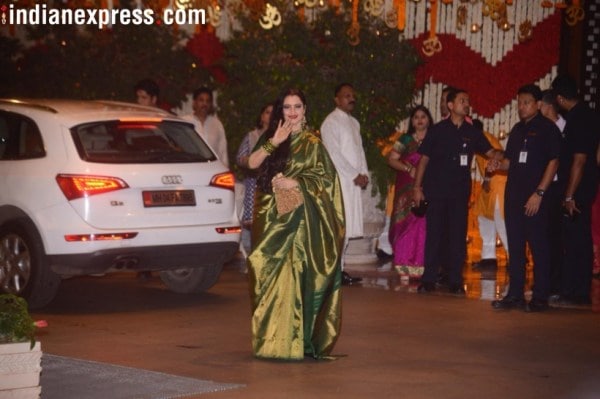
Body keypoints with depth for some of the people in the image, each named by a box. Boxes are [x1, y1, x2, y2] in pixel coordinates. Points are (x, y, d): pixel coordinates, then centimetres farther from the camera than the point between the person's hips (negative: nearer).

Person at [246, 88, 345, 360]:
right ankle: (271, 335, 12)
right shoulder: (272, 138, 14)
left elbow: (327, 179, -4)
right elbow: (252, 163, 0)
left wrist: (295, 183, -13)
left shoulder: (311, 143, 1)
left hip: (297, 217, -5)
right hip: (271, 217, 5)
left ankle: (292, 339, -6)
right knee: (270, 273, 4)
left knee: (291, 273, -9)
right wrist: (274, 143, -10)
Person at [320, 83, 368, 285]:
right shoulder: (331, 122, -6)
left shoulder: (354, 122, 20)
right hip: (339, 181, -8)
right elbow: (334, 153, -12)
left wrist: (364, 174, 5)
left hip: (355, 183, 8)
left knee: (348, 228, 6)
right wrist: (355, 175, -12)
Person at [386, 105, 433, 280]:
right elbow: (391, 159, 5)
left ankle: (422, 265, -2)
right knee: (407, 224, -6)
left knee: (425, 225, -6)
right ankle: (405, 267, -3)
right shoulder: (405, 140, 10)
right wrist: (409, 169, -8)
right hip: (408, 188, 0)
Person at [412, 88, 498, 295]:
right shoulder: (437, 130, 1)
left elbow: (491, 152, 2)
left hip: (460, 192, 2)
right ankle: (428, 280, 6)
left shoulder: (472, 132, 7)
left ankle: (455, 281, 8)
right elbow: (424, 159, 2)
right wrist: (417, 187, -2)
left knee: (458, 235, 3)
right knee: (434, 234, 0)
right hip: (436, 191, -2)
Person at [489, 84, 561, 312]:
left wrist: (539, 193, -16)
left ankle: (540, 298, 0)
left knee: (538, 246, -4)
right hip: (514, 195, 7)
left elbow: (553, 162, -10)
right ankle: (515, 295, 14)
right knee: (515, 246, 9)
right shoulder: (517, 129, 16)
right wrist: (498, 165, 0)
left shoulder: (547, 128, -4)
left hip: (535, 197, -7)